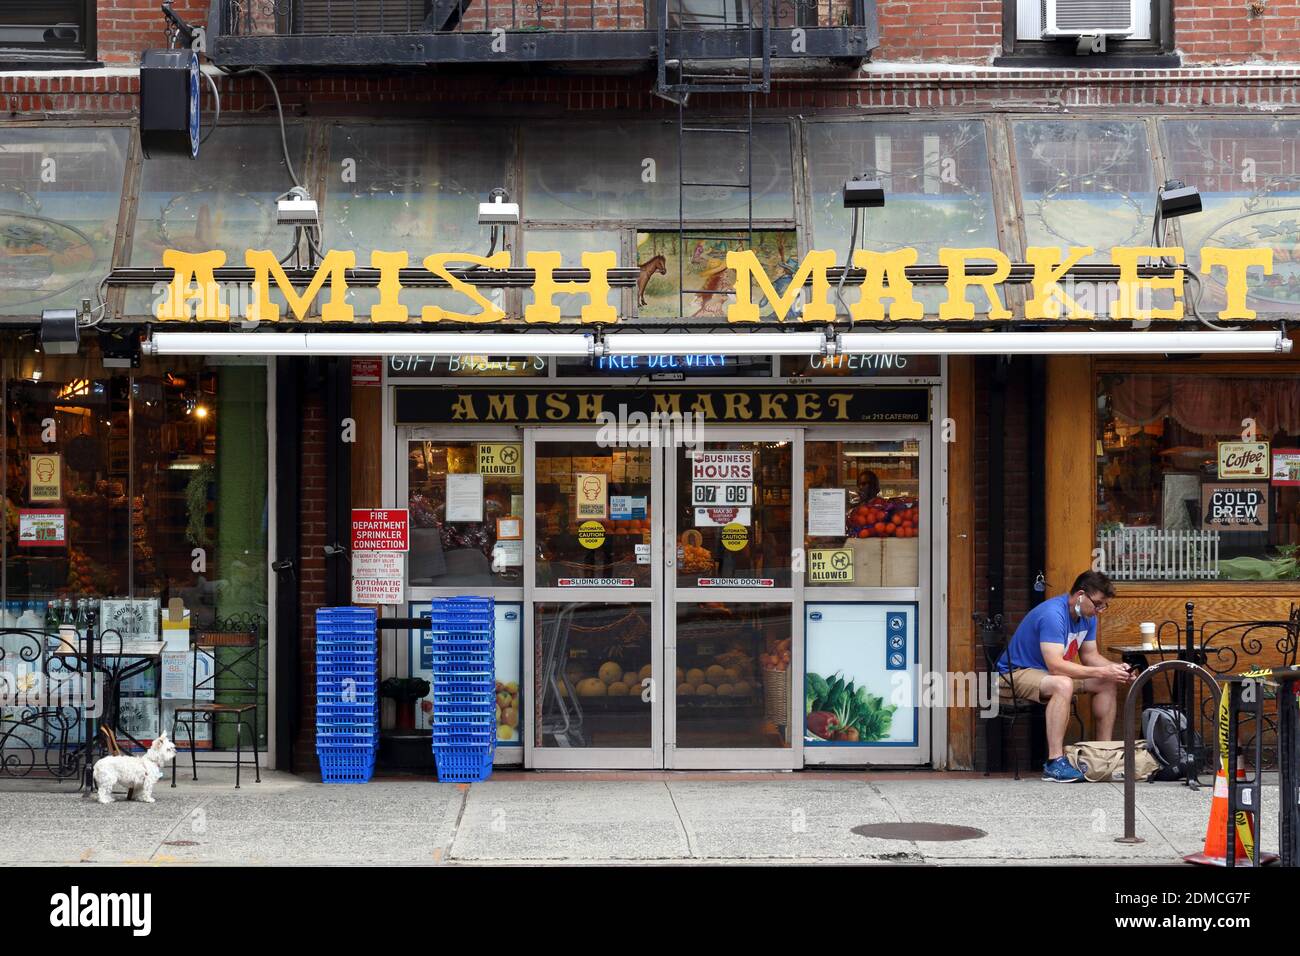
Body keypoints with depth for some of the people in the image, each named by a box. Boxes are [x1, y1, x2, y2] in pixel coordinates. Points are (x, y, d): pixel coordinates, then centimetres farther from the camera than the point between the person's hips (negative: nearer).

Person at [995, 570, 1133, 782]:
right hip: (1015, 675, -10)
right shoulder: (1053, 614, -28)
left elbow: (1089, 655, 9)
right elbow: (1055, 665, -35)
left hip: (1048, 673, 10)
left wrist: (1115, 668, -11)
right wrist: (1102, 672, -35)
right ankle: (1055, 763, -39)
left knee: (1108, 684, 1)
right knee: (1063, 685, -38)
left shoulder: (1087, 616, 1)